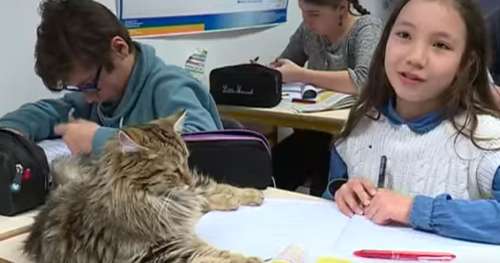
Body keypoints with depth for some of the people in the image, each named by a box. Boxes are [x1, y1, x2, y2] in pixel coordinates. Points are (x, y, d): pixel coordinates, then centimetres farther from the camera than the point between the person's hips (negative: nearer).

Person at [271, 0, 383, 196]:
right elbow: (280, 68, 17)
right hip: (316, 129, 5)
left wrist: (301, 75, -24)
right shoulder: (309, 29, 6)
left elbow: (364, 79, -28)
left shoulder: (367, 28, -11)